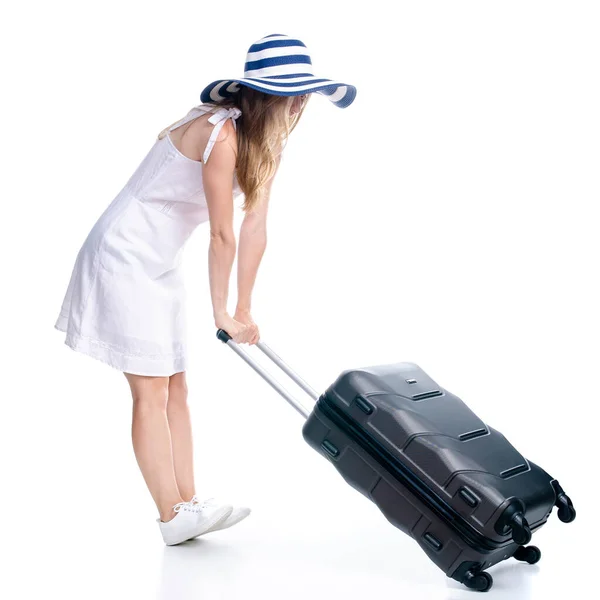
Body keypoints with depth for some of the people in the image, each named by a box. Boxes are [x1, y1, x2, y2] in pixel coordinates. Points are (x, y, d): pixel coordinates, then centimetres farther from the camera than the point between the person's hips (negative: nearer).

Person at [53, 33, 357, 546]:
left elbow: (255, 230, 2)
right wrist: (222, 312, -10)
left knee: (176, 387, 7)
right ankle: (174, 516, -4)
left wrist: (244, 310, 3)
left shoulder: (264, 142, 3)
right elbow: (223, 235, -20)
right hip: (124, 257, -9)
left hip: (160, 267, 9)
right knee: (151, 391, -8)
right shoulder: (220, 133, -25)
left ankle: (187, 505, 12)